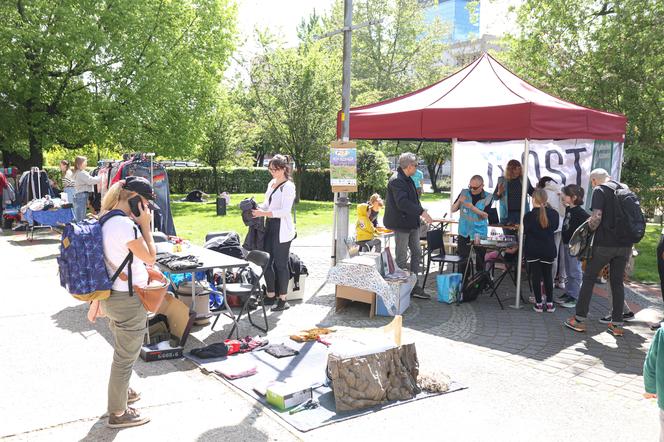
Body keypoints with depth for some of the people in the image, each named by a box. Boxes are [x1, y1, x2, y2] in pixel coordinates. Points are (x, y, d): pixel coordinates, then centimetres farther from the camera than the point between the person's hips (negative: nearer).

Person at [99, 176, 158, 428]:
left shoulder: (104, 219, 4)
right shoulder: (126, 225, -25)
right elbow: (151, 258, -15)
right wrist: (145, 225, -13)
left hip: (111, 295, 10)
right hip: (129, 299, -10)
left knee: (121, 352, 27)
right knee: (125, 358, 6)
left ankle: (120, 392, 46)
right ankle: (118, 414, 20)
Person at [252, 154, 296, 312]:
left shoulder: (288, 187, -13)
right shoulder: (272, 183, 13)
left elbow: (285, 211, -21)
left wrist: (263, 213, -27)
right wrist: (257, 208, 0)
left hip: (282, 229, -8)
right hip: (270, 227, 8)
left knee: (280, 264, -2)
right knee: (266, 261, 11)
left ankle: (283, 300, 9)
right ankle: (271, 295, 24)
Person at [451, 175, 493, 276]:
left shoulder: (488, 197, -4)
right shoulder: (464, 193, 1)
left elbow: (486, 215, -11)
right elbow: (453, 210, 4)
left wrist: (472, 207, -23)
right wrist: (459, 201, -16)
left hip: (479, 233, -1)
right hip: (464, 232, 1)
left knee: (480, 260, 8)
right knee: (463, 260, 3)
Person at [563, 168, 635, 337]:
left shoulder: (599, 190, -6)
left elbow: (596, 217, -17)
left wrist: (588, 229, 1)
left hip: (605, 243, -6)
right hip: (625, 244, 6)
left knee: (589, 278, 5)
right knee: (617, 282, 11)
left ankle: (579, 320, 7)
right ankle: (617, 324, 12)